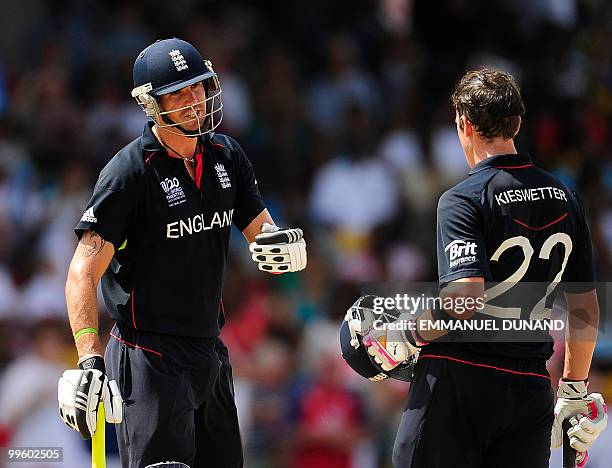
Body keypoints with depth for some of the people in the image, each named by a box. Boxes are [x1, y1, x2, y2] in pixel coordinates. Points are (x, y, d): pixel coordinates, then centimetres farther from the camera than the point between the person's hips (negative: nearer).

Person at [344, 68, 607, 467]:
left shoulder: (463, 199, -9)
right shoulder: (566, 200, 10)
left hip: (458, 379, -5)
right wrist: (575, 391, 24)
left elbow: (465, 300, -21)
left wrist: (406, 338, -7)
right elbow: (586, 309, 15)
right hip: (531, 387, 5)